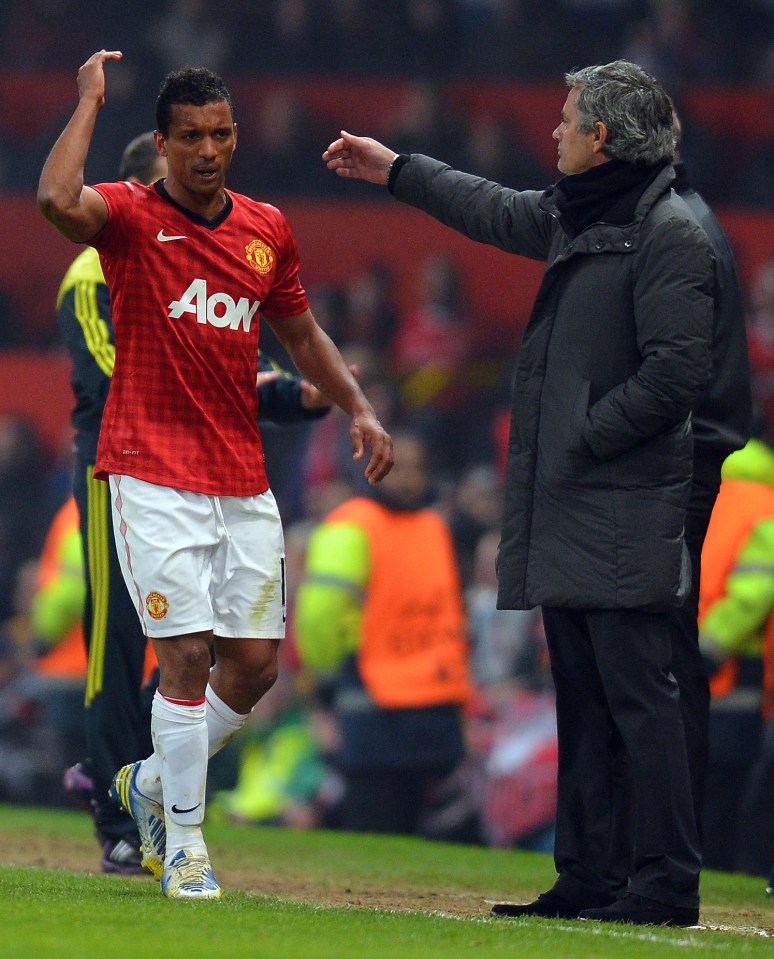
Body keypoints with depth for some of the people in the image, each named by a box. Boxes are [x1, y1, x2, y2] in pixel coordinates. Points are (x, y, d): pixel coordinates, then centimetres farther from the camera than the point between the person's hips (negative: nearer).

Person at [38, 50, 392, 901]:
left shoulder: (267, 231, 10)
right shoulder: (131, 218, -5)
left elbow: (299, 332, 24)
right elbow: (57, 200, -28)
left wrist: (356, 407, 12)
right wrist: (89, 100, -17)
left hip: (243, 480, 6)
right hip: (154, 473, -5)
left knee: (255, 662, 6)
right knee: (186, 654, -11)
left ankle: (154, 781, 29)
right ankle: (183, 843, 0)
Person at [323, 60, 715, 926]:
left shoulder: (668, 236, -12)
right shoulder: (577, 219, 16)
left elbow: (675, 373, -18)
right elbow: (499, 214, 36)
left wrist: (586, 438, -14)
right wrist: (393, 170, 45)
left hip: (623, 514, -9)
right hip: (565, 513, 9)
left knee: (637, 696, -10)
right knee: (582, 700, 10)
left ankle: (665, 884, -10)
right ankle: (589, 878, 14)